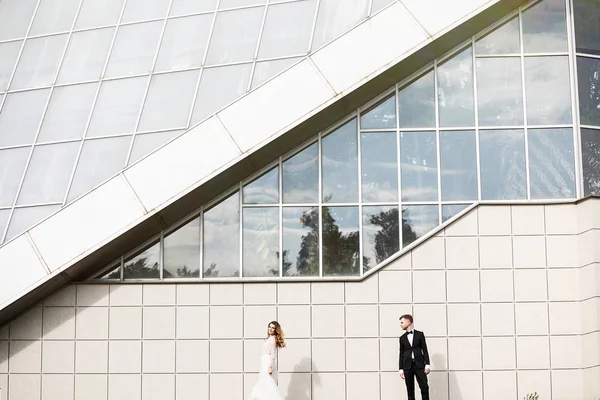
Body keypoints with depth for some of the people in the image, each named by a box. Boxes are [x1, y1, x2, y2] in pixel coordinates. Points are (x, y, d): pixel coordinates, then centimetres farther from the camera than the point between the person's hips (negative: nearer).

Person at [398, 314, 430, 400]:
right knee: (410, 390, 1)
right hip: (407, 366, 2)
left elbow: (425, 350, 4)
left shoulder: (420, 334, 7)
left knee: (424, 387, -10)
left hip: (419, 365, -2)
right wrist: (401, 369, 4)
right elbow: (401, 354, 11)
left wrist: (427, 364, -4)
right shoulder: (402, 338, 11)